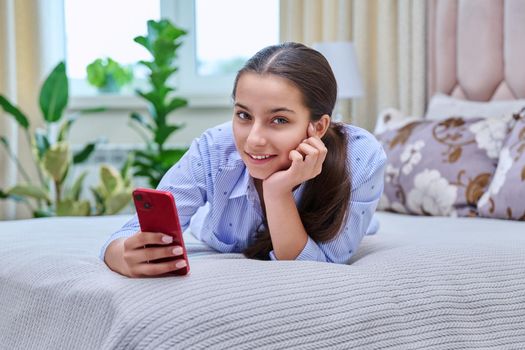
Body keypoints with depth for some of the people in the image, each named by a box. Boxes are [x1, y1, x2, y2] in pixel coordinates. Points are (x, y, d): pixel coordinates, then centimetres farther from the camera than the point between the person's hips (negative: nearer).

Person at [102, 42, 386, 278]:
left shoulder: (361, 159, -40)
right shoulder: (213, 151, -38)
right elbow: (134, 234, -37)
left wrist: (279, 192, -52)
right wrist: (129, 257, -60)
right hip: (225, 252, 1)